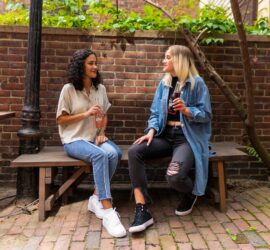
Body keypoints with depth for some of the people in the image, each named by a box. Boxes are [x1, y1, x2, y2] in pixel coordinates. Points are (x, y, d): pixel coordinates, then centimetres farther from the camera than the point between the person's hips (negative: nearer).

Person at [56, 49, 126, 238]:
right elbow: (60, 119, -4)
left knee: (114, 153, -29)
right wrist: (86, 114, -15)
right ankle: (108, 211, -32)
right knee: (100, 155, -35)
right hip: (74, 139, -4)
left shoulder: (100, 88, 10)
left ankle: (97, 199, -12)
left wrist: (102, 132, -3)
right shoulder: (69, 89, -4)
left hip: (95, 137, 5)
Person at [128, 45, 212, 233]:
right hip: (166, 135, 6)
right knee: (134, 151, -22)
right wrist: (151, 131, -9)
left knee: (174, 176, -31)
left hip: (188, 138, -5)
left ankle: (191, 194, 11)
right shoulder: (164, 83, 13)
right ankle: (142, 210, -21)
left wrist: (186, 110, -22)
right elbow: (155, 113, 10)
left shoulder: (197, 83, -3)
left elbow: (206, 115, -5)